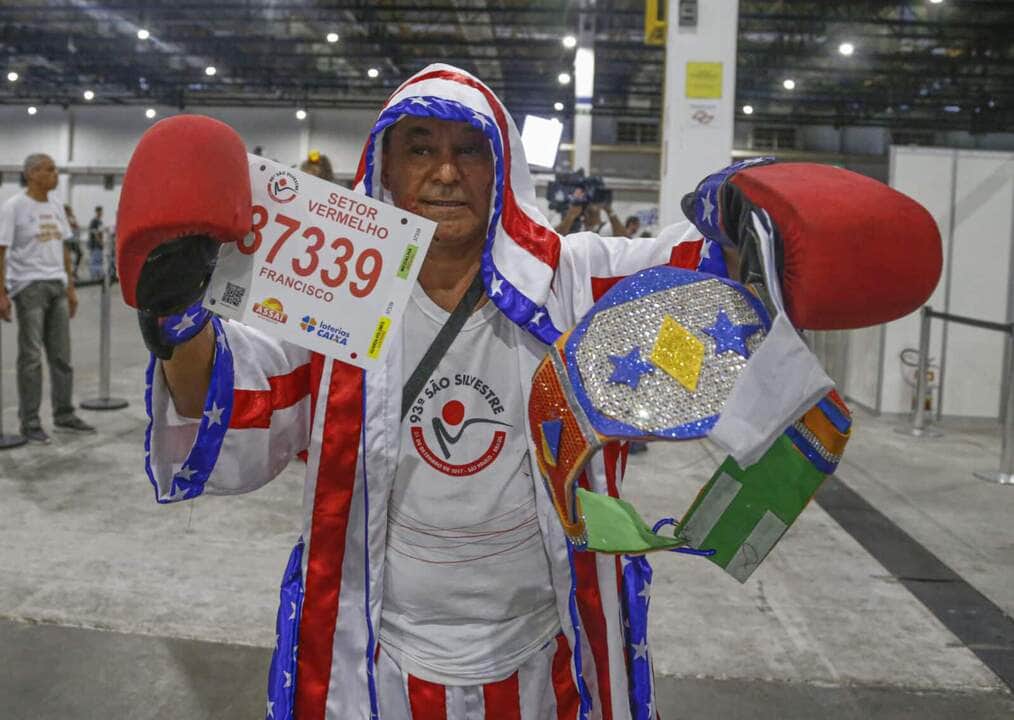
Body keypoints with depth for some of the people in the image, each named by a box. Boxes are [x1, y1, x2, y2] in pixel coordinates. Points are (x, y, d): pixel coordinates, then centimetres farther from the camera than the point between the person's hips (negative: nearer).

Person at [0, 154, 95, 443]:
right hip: (29, 286, -6)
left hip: (57, 286, 6)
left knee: (61, 354, 9)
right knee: (31, 356, -1)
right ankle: (29, 422, 8)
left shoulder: (56, 207, 12)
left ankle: (64, 414, 20)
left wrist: (70, 287, 13)